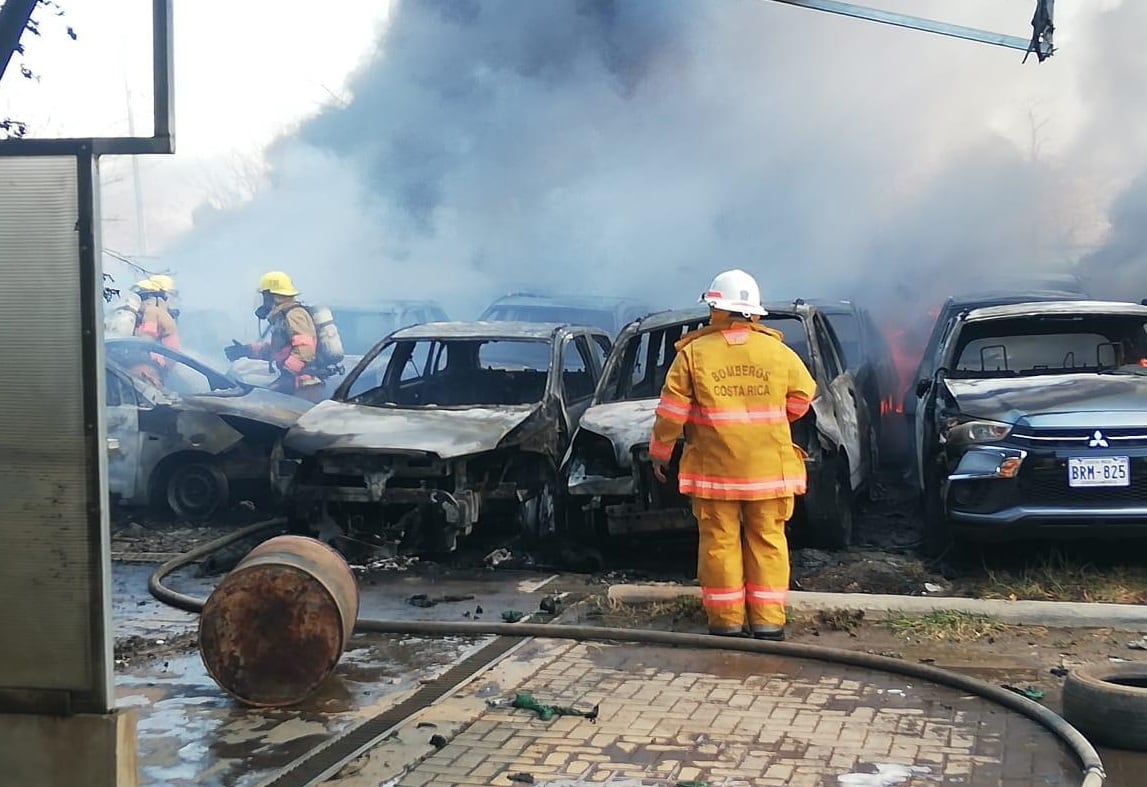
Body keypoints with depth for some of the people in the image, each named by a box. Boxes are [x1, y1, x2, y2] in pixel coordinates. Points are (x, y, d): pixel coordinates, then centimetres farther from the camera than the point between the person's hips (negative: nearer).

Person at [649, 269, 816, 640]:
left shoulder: (693, 353, -4)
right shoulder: (779, 352, 2)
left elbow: (671, 412, -3)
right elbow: (801, 398, 12)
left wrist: (660, 452, 10)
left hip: (714, 467, -1)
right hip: (768, 467, 2)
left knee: (719, 541, 6)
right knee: (768, 541, 8)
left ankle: (726, 622, 10)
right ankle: (768, 623, 9)